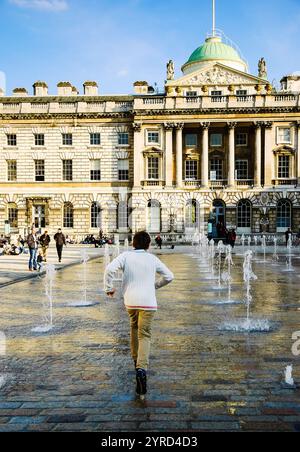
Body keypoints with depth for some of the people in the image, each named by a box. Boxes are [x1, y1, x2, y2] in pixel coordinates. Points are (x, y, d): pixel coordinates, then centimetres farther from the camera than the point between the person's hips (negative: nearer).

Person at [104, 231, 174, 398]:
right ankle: (141, 368, -23)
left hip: (130, 300, 2)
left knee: (134, 328, 27)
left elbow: (110, 269, -16)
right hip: (148, 301, -2)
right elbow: (169, 276, 10)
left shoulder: (126, 256, -1)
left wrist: (109, 287, -3)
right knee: (145, 336, -2)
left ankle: (136, 359, 38)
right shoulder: (152, 259, 3)